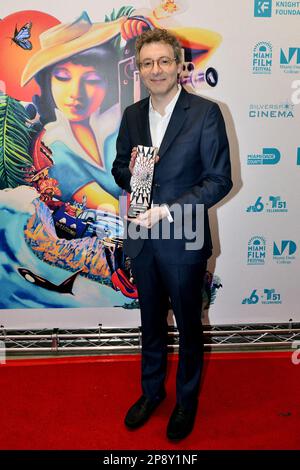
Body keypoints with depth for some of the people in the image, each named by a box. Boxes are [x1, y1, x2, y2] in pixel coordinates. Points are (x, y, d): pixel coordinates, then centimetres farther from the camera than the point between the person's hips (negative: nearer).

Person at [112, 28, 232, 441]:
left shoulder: (205, 113, -11)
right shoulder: (132, 115, 4)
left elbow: (220, 180, -13)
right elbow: (119, 172, 12)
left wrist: (168, 211, -21)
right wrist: (130, 171, -13)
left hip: (184, 242, -4)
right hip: (142, 240, 4)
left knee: (189, 326, 15)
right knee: (151, 324, 21)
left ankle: (187, 399, 39)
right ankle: (152, 391, 44)